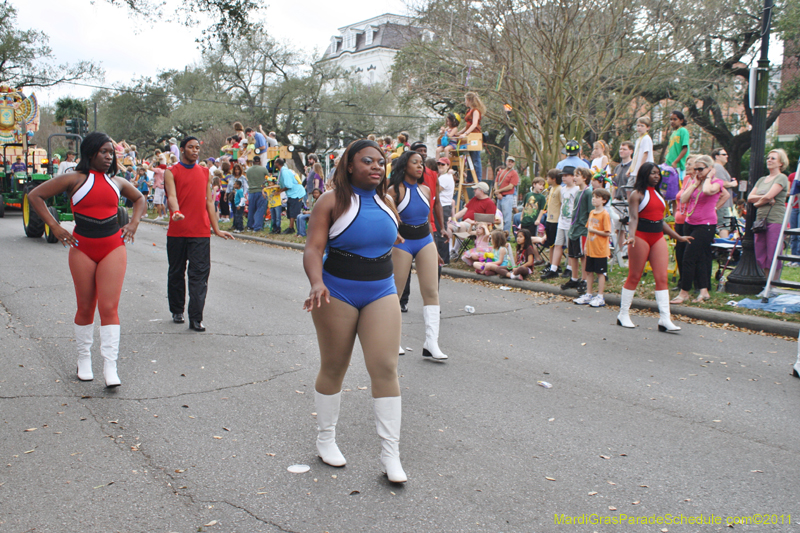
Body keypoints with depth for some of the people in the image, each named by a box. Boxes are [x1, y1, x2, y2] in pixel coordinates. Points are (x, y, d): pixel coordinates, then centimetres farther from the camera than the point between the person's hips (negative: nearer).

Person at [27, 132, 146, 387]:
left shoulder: (117, 182, 10)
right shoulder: (74, 179, -2)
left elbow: (140, 199, 28)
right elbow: (34, 195, 0)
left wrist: (133, 223, 12)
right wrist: (54, 226, -5)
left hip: (113, 248, 2)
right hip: (82, 249, -1)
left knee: (109, 307, -6)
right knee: (85, 307, 8)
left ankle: (110, 366, -5)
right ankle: (84, 359, 26)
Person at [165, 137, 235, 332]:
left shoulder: (205, 173, 15)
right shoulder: (171, 172, 4)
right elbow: (172, 195, -13)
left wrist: (216, 229, 13)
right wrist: (175, 212, -34)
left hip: (201, 232, 2)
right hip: (177, 231, -2)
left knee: (200, 274, -6)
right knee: (176, 273, 10)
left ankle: (196, 318, -7)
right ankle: (177, 311, 27)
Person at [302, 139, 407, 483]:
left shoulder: (385, 202, 7)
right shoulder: (332, 201, -8)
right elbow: (313, 249, -17)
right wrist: (317, 284, -31)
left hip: (381, 294, 4)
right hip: (338, 295, -4)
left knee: (386, 369, -5)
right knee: (333, 369, 9)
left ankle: (390, 454, 4)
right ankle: (325, 439, 31)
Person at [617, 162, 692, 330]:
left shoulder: (658, 194, 18)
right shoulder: (637, 194, -3)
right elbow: (634, 217, -15)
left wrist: (678, 237, 26)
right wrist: (632, 236, -31)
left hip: (658, 238, 6)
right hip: (641, 237, -6)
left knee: (662, 277, -2)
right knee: (634, 277, 0)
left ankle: (665, 319, -5)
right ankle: (623, 314, 11)